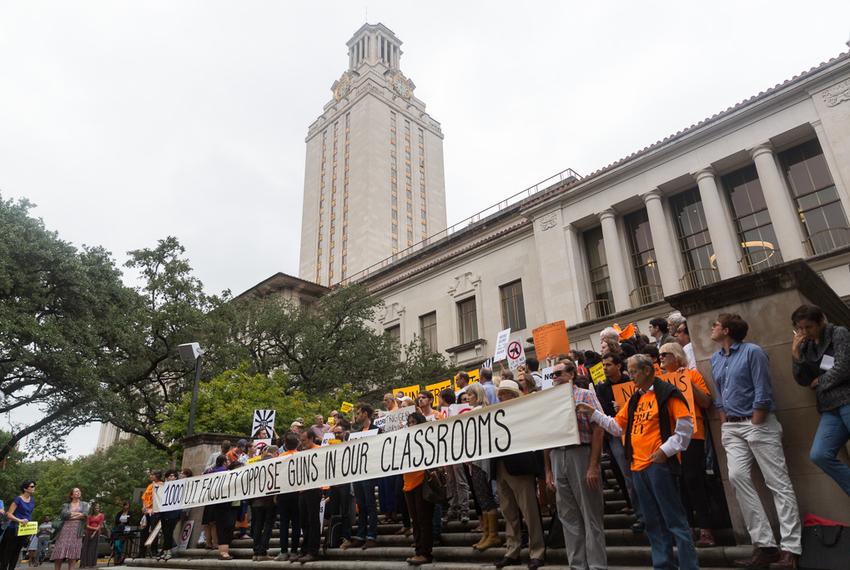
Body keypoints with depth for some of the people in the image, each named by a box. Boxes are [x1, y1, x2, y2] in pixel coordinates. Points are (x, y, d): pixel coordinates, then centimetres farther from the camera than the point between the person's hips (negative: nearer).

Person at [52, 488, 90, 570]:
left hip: (77, 530, 0)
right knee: (59, 552, -7)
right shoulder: (66, 505, 15)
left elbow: (85, 515, -1)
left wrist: (70, 515, 0)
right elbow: (64, 514, -4)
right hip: (65, 529, 1)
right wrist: (78, 514, -2)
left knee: (73, 553, -8)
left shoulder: (84, 504, 16)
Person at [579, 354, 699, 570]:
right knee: (653, 521, 14)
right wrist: (593, 413, 7)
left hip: (659, 465, -8)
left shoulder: (666, 393, -7)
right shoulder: (634, 399, 16)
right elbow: (617, 427, 16)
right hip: (638, 467, 8)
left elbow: (685, 425, -11)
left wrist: (667, 449, -15)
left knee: (675, 519, -3)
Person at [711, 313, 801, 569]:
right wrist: (725, 424, 11)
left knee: (778, 483, -4)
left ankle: (790, 549, -1)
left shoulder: (752, 351, -8)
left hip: (758, 423, -6)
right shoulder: (715, 359, 14)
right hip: (731, 428, 6)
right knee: (737, 477, -7)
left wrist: (754, 425, -11)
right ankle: (764, 545, -2)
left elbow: (763, 391, -12)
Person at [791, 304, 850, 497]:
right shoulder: (806, 346, 13)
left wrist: (819, 382, 2)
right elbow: (803, 380, 7)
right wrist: (796, 354, -4)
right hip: (831, 408, 6)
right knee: (818, 455, -10)